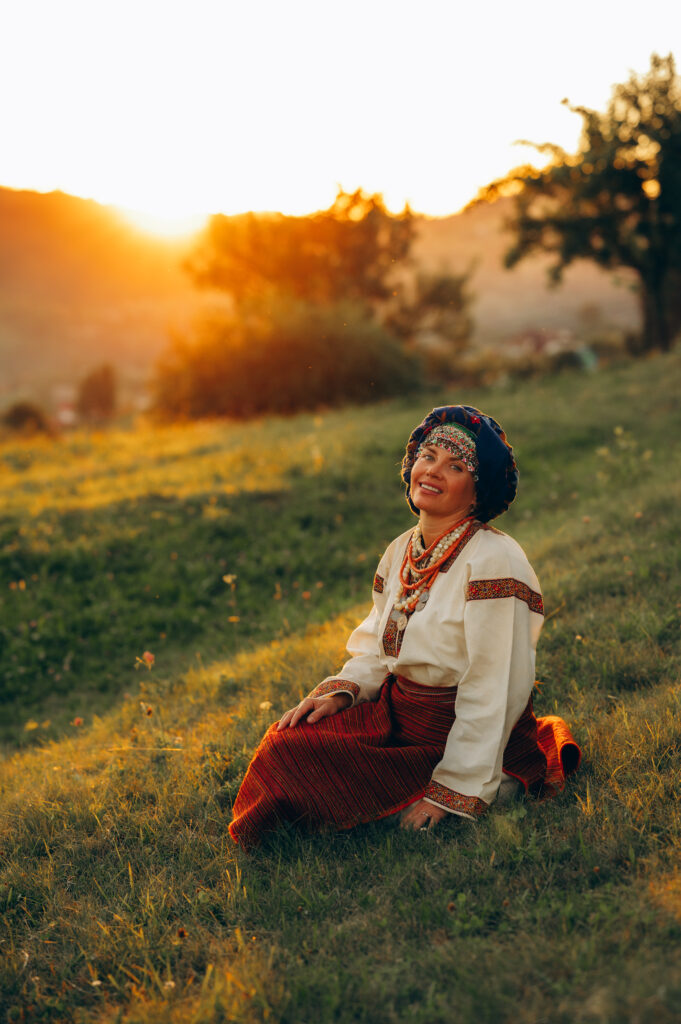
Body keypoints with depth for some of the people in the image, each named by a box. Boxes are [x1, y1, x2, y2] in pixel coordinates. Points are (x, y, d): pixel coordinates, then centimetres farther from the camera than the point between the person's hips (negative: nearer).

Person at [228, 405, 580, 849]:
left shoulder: (493, 561, -21)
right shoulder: (402, 551, 5)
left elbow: (494, 694, -22)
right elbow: (377, 649, 15)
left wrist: (452, 792, -22)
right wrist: (341, 691, -6)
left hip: (469, 738, -9)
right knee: (290, 739, -6)